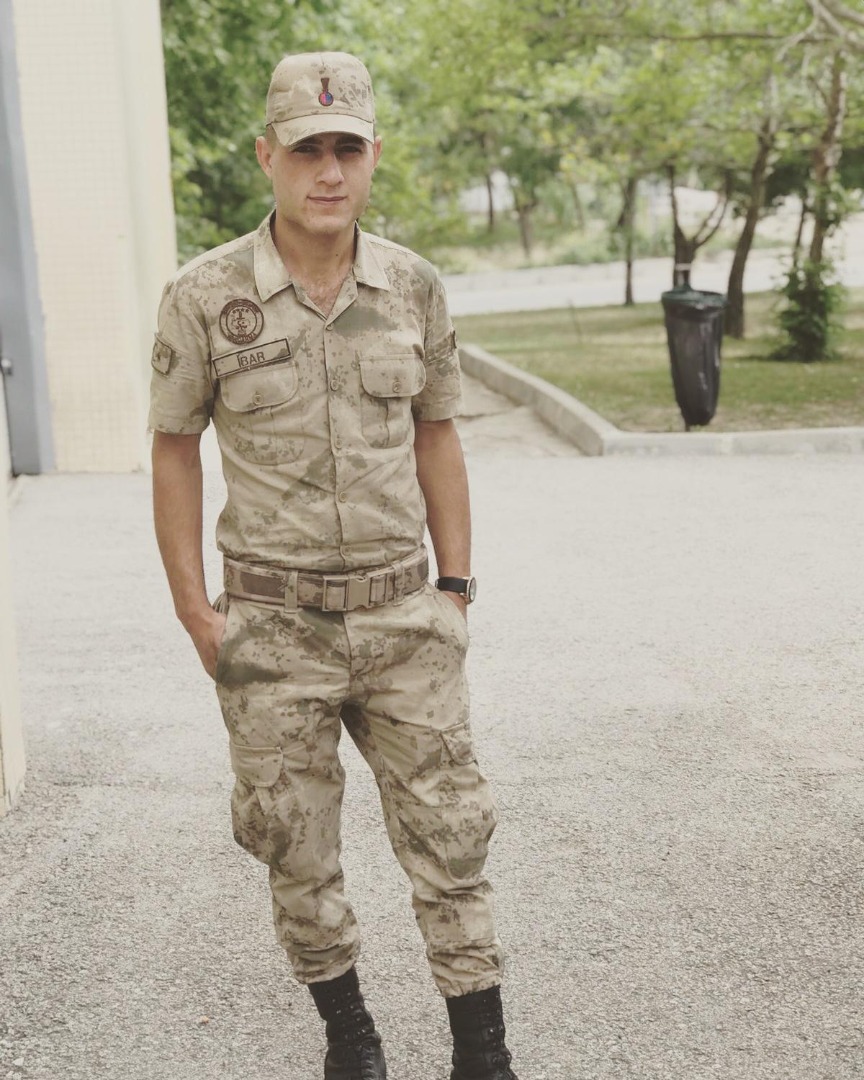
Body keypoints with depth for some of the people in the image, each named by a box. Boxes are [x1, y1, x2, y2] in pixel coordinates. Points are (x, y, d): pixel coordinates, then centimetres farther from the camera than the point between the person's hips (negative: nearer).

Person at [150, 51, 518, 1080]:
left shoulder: (414, 287, 0)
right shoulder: (204, 296, -8)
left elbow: (435, 436, 9)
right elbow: (173, 448, -1)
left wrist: (456, 587, 7)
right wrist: (193, 610, -4)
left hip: (403, 613, 2)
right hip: (274, 624, -1)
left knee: (447, 834, 5)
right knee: (298, 851, 11)